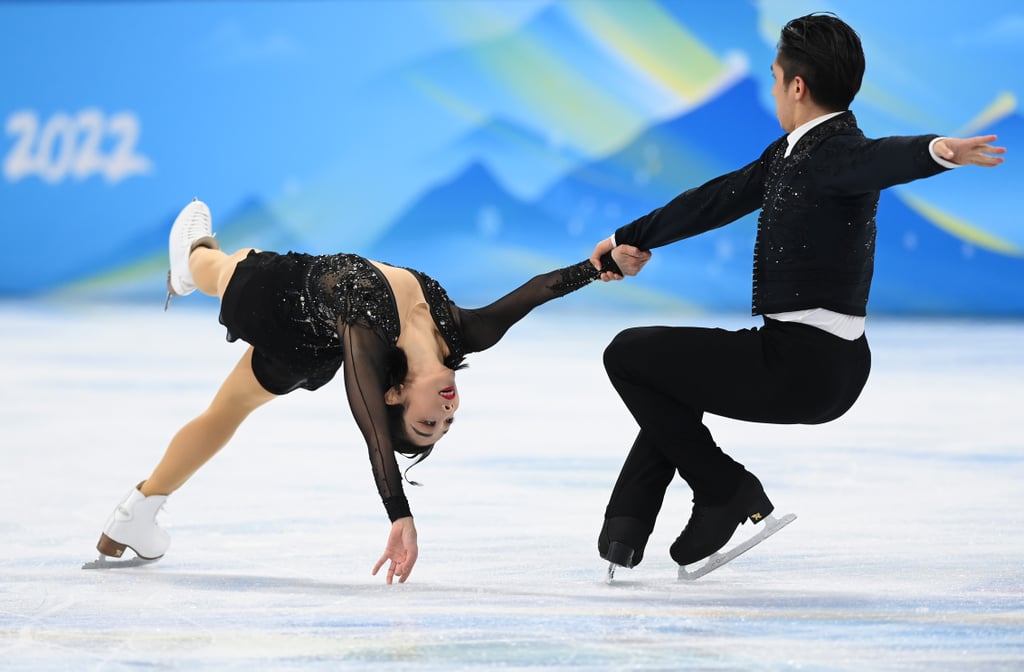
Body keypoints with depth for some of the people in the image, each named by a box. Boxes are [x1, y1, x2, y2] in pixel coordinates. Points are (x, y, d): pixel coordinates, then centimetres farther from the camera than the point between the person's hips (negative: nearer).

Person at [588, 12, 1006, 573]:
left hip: (804, 367, -10)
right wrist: (632, 238, 34)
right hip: (828, 364, 10)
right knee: (667, 372, 33)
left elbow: (883, 159, -41)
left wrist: (938, 151, -64)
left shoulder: (835, 153, -19)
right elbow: (721, 197, 23)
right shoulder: (792, 152, 11)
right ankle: (625, 531, 32)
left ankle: (726, 491, 4)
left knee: (627, 354, 1)